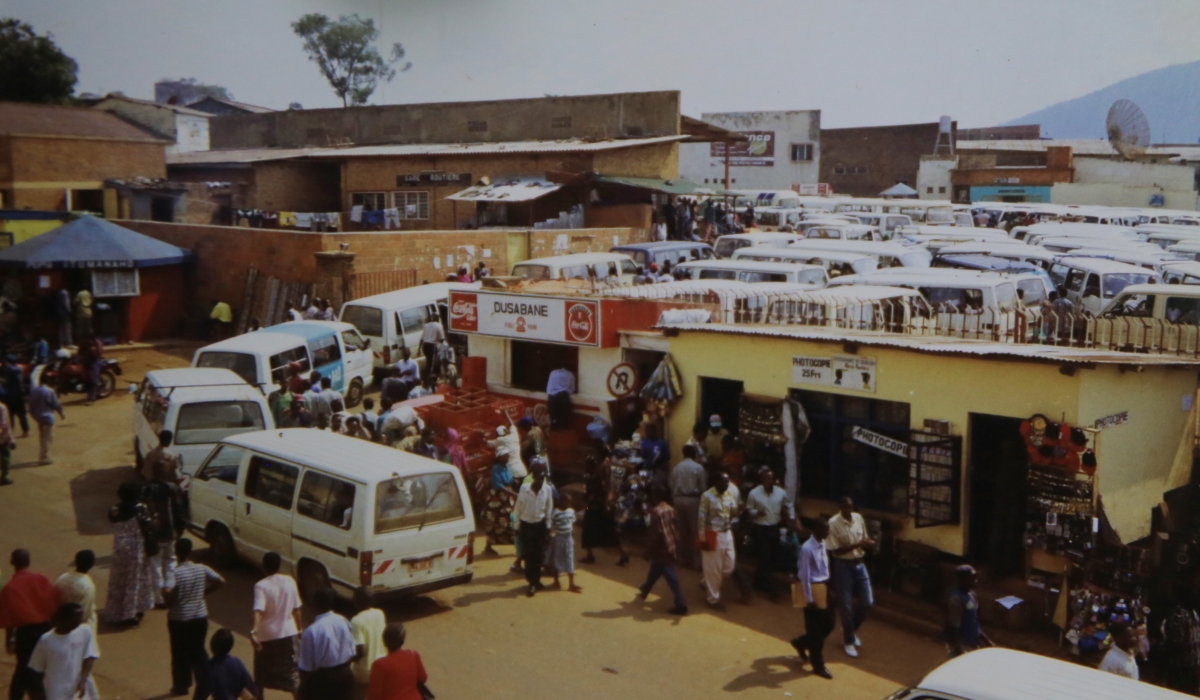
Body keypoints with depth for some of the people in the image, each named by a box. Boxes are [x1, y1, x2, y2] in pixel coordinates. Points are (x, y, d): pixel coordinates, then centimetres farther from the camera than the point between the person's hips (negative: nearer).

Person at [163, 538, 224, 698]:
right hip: (200, 617, 4)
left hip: (179, 619, -4)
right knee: (198, 651, 17)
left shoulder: (175, 573, -19)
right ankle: (204, 684, 17)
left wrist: (170, 602, -14)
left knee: (180, 653, 13)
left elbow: (166, 591, -34)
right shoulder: (201, 569, -6)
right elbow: (220, 581, -3)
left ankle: (182, 685, 26)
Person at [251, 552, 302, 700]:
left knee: (261, 673, 17)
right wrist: (299, 628, 16)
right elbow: (296, 609, 3)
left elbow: (259, 611, -29)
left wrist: (254, 631, -39)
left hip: (266, 635, -3)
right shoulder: (289, 581, -3)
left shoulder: (261, 586, -14)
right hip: (288, 633, 3)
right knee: (292, 672, 12)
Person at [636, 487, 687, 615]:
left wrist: (649, 550, -11)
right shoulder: (670, 509, 6)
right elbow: (676, 527, 10)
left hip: (662, 550, -8)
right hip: (672, 547, 8)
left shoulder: (656, 511, -18)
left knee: (671, 578, -4)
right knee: (654, 572, 25)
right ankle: (644, 592, 42)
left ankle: (681, 605, -2)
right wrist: (676, 544, 18)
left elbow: (655, 533, -20)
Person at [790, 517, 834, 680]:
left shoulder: (822, 544, 4)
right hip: (814, 589, -8)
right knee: (816, 629, 4)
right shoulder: (807, 549, -22)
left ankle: (801, 643, 38)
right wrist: (809, 599, -17)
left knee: (828, 625, 16)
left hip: (824, 587, 8)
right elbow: (804, 575, -19)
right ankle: (818, 665, 18)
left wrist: (828, 587, 15)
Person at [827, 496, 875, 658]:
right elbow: (835, 550, -17)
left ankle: (850, 629, 33)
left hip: (859, 564, 5)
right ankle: (849, 641, 19)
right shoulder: (833, 523, -17)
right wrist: (856, 545, -25)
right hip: (843, 566, -5)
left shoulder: (859, 518, 1)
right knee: (846, 605, 2)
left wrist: (867, 543, -11)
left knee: (867, 602, 8)